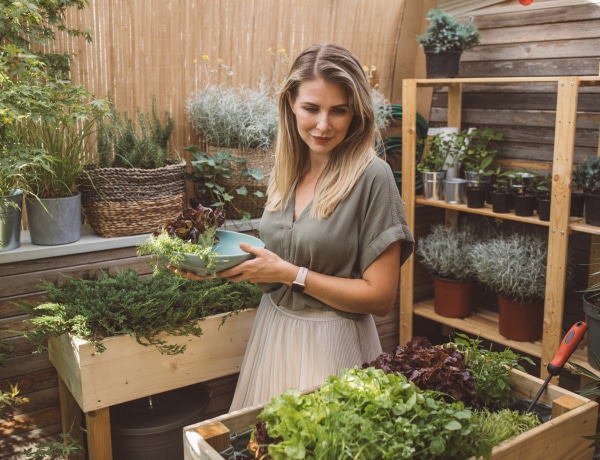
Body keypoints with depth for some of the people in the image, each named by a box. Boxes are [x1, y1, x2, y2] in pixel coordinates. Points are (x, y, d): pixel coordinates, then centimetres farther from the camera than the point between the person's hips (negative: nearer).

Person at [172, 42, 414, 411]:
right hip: (273, 332, 6)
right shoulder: (287, 172, 2)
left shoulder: (371, 177, -17)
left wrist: (291, 273, -19)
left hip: (331, 344, -5)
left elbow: (380, 297, -16)